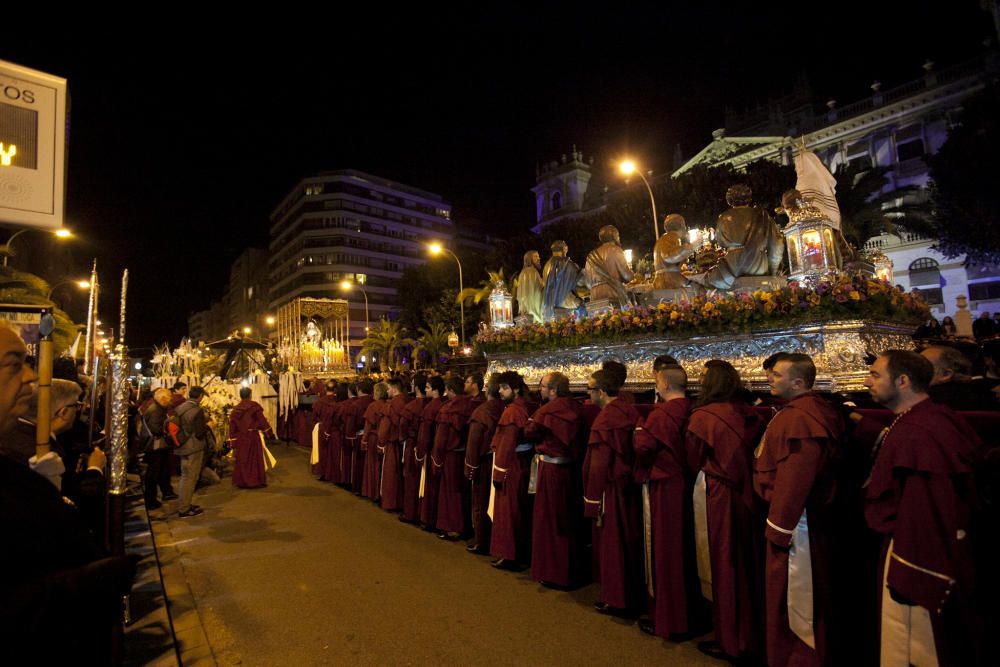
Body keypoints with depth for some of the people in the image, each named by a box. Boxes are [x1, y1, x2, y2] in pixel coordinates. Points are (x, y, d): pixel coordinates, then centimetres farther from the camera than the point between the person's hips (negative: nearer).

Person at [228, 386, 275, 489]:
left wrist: (233, 443, 10)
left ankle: (241, 481, 17)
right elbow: (262, 421, -10)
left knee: (242, 460, 12)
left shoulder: (235, 409, 4)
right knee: (254, 459, 4)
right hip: (253, 437, -4)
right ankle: (255, 481, 7)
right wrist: (270, 433, -3)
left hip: (240, 439, 4)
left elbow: (232, 427, 5)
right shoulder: (254, 406, -9)